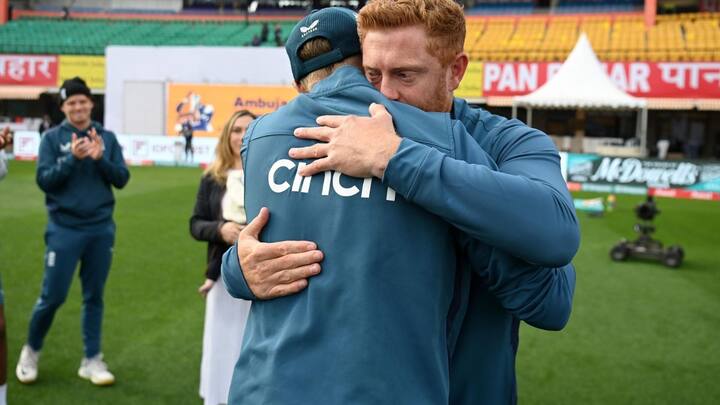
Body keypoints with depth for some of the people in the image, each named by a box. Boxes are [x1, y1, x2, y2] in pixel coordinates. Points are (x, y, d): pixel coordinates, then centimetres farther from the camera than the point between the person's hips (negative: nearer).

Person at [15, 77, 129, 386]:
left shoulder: (107, 137, 5)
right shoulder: (52, 138, -1)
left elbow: (122, 179, 1)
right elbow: (44, 180, -8)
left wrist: (101, 158, -15)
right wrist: (72, 158, -20)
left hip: (101, 228, 2)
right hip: (64, 229, -2)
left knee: (94, 296, 9)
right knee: (52, 296, 2)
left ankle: (91, 360, 20)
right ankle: (31, 350, 26)